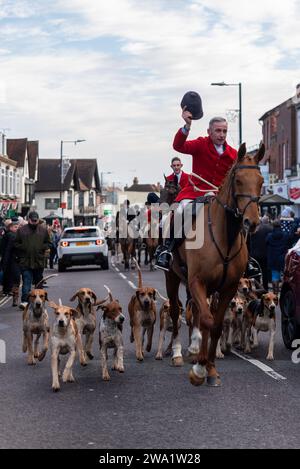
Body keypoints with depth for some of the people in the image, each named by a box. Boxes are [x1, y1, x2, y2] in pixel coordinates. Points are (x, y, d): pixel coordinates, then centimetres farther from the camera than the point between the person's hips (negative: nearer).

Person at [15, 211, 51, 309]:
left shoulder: (43, 230, 6)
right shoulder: (21, 230, 2)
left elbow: (48, 244, 11)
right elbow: (16, 244, 6)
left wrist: (42, 248, -6)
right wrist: (23, 248, -9)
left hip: (39, 261, 2)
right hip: (25, 261, -2)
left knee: (38, 282, 14)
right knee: (26, 282, -10)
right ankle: (24, 301, -15)